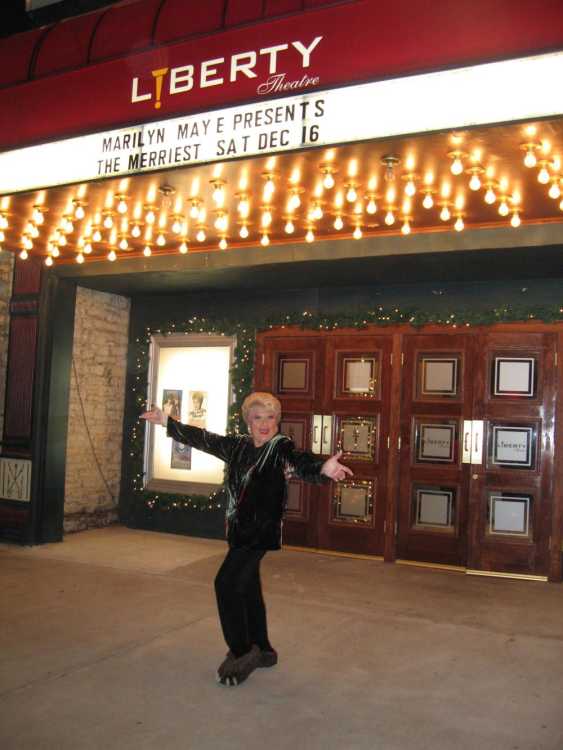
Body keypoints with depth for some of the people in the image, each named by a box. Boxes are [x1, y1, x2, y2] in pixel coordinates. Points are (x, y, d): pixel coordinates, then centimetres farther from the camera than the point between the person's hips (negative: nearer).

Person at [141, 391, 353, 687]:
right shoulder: (238, 445, 6)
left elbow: (301, 462, -31)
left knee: (226, 582, -13)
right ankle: (262, 650, 34)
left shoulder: (282, 448, -12)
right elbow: (204, 439, 15)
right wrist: (167, 422, 18)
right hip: (239, 529, 7)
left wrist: (323, 468, -54)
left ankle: (241, 653, 1)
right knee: (247, 587, 17)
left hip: (262, 530, -7)